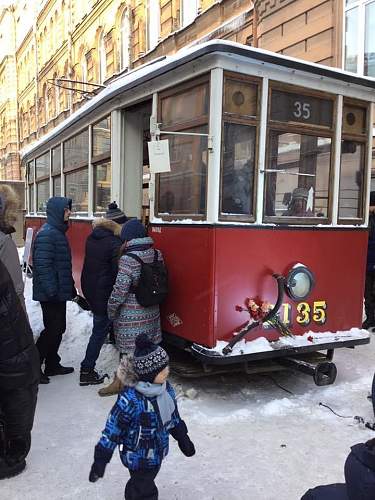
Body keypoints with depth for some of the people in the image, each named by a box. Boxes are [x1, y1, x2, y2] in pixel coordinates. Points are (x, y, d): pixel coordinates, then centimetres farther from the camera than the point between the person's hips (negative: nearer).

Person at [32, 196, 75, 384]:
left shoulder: (58, 232, 14)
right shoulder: (46, 234, -17)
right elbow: (42, 265, -23)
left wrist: (70, 286, 20)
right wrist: (51, 290, -24)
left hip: (60, 291, 10)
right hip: (50, 293, -10)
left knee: (58, 328, 15)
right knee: (53, 329, -4)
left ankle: (52, 365, 27)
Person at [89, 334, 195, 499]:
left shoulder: (166, 388, -10)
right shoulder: (130, 400, -32)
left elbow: (173, 416, 7)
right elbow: (112, 429, -22)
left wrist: (183, 438, 16)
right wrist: (100, 459, -16)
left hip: (157, 453, 6)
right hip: (139, 458, -6)